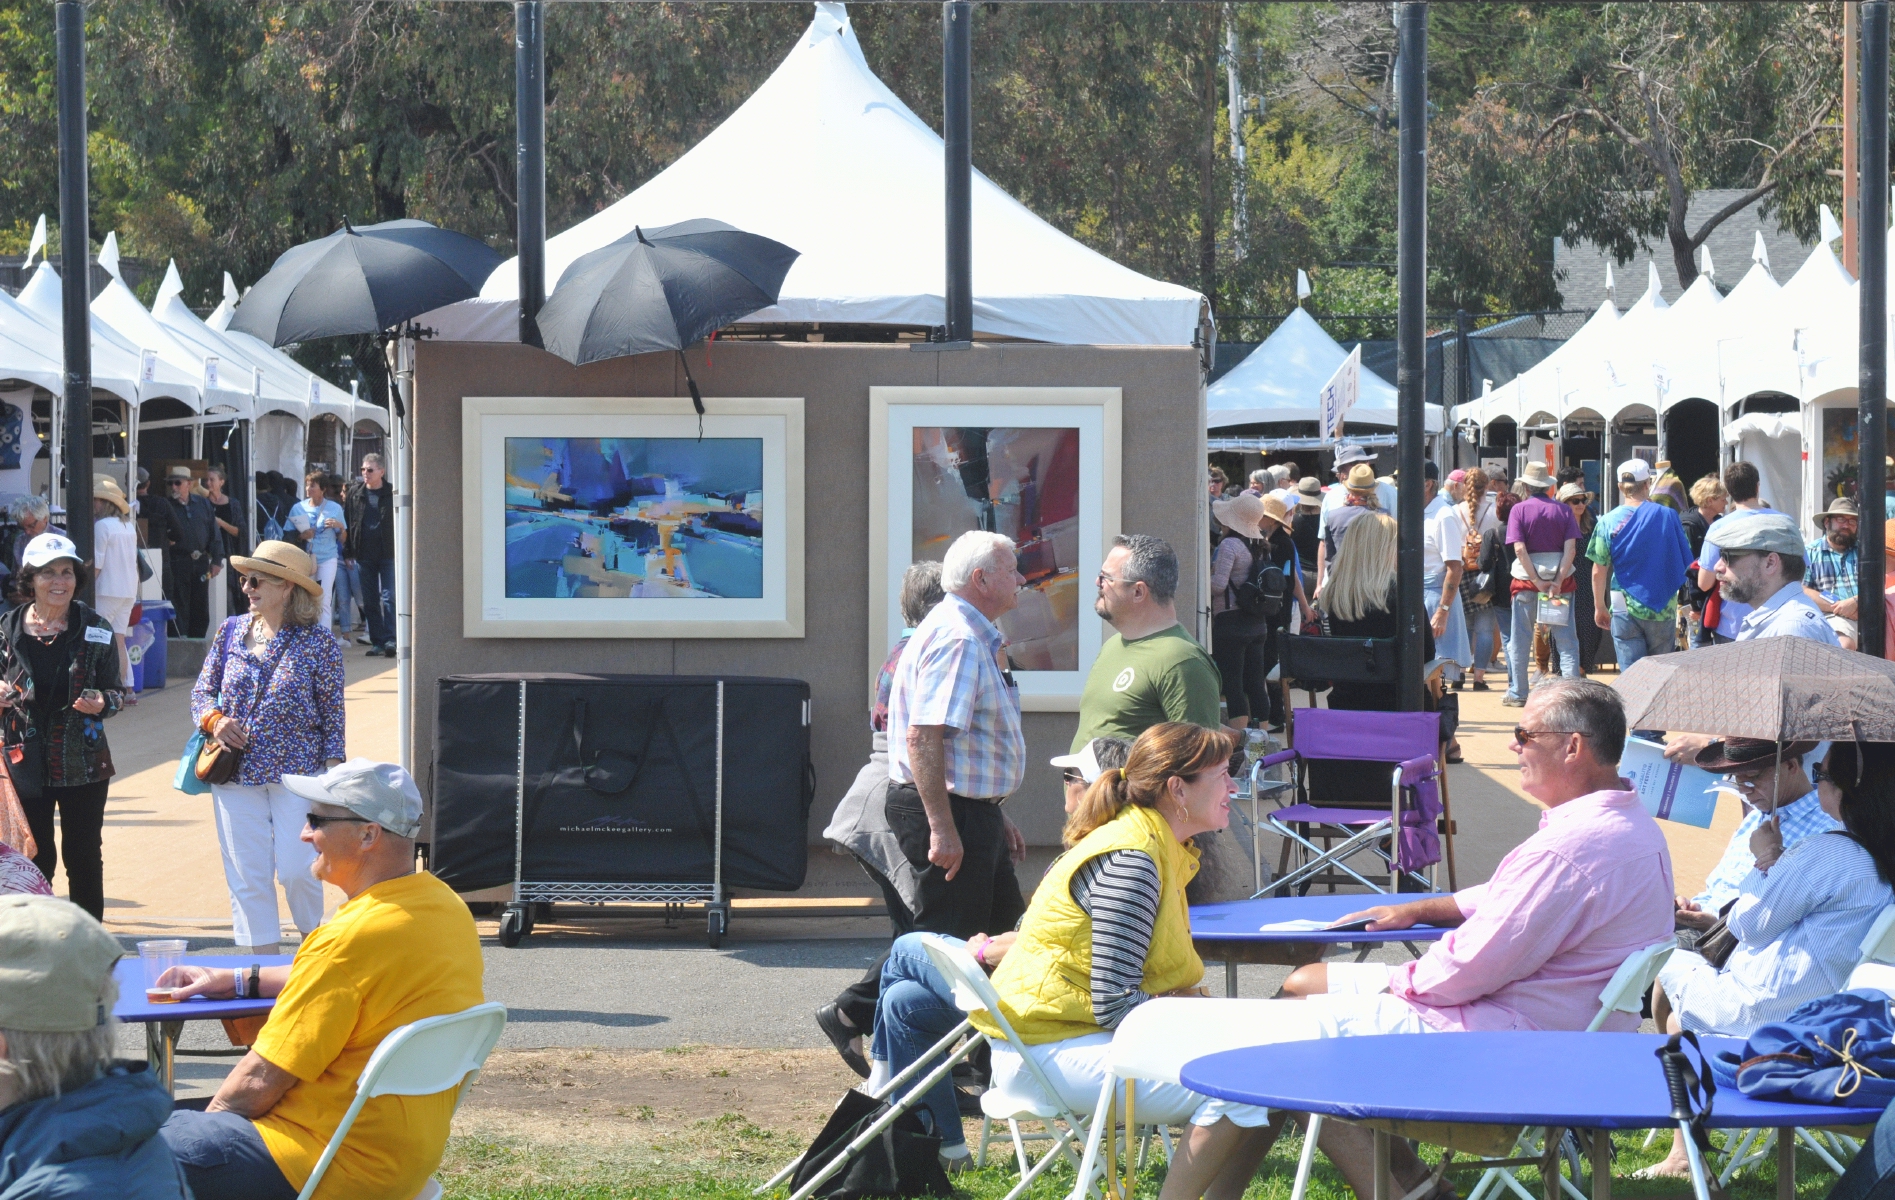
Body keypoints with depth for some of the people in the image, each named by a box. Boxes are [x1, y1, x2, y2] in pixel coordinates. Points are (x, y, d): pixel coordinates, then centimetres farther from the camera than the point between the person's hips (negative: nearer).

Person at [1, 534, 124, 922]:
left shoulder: (96, 629, -2)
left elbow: (117, 692, 4)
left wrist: (101, 703, -17)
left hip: (84, 765, -1)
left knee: (84, 858, 5)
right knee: (34, 861, 5)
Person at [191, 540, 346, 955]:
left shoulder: (319, 644, -3)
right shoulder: (231, 631, 6)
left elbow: (333, 716, -1)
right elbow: (202, 690, 14)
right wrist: (214, 719, -8)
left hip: (297, 774, -3)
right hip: (236, 776, 3)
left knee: (296, 870, -7)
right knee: (247, 876, 2)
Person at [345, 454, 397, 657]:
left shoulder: (392, 493, -1)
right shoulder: (355, 492, 6)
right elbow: (347, 521, 7)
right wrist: (349, 552, 3)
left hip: (387, 554, -3)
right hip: (364, 555, 3)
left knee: (389, 598, -8)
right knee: (370, 601, 6)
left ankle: (390, 640, -6)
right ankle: (377, 642, 11)